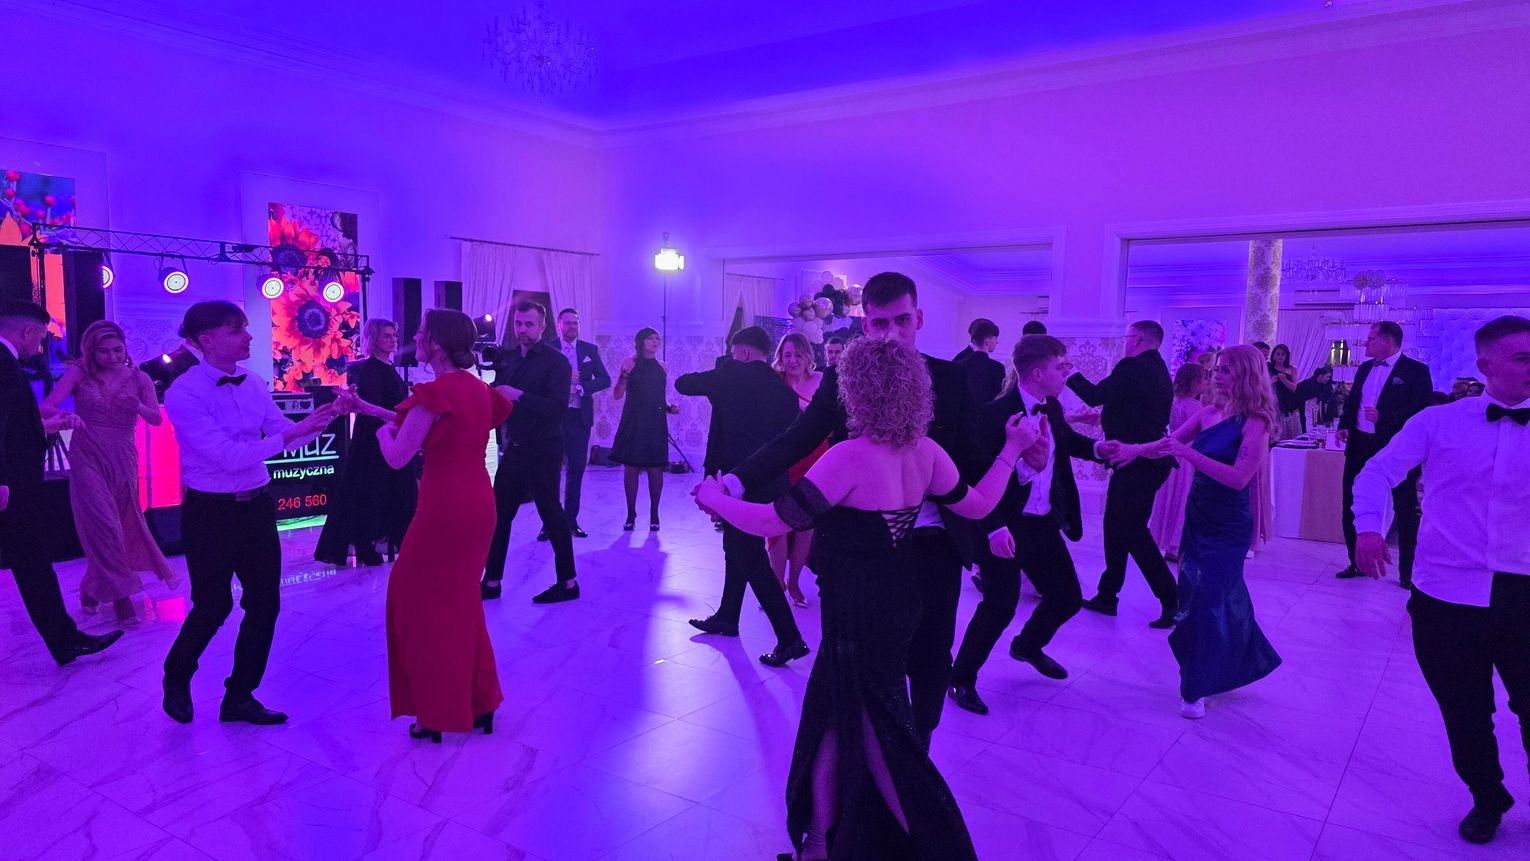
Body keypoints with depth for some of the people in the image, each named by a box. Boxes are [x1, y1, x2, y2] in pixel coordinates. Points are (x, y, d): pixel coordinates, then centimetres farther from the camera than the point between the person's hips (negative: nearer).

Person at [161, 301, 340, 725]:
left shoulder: (254, 385, 2)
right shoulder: (184, 393, -16)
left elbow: (286, 436, 4)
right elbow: (229, 455, -23)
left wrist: (321, 419, -15)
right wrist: (293, 432, -27)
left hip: (256, 506, 6)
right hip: (210, 512, -5)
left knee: (265, 602, 8)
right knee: (213, 606, 8)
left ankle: (239, 697, 25)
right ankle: (176, 678, 39)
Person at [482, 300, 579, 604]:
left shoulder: (556, 361, -11)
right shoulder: (507, 357, 9)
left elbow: (558, 407, -21)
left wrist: (519, 396, -28)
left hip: (543, 450, -7)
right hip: (515, 447, 7)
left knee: (550, 513, 0)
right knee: (499, 513, 9)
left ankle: (568, 582, 12)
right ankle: (492, 581, 20)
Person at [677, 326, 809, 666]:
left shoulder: (732, 375, -7)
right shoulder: (784, 389, 7)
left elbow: (682, 383, 4)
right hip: (773, 483, 7)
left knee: (750, 557, -2)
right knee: (739, 548, 22)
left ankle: (790, 638, -4)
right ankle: (726, 617, 37)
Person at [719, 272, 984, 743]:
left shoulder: (950, 379, 0)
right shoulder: (842, 378, -2)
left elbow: (972, 460, -1)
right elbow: (795, 440, -10)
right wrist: (735, 481, -23)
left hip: (931, 545, 1)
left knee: (929, 660, 11)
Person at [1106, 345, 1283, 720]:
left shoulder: (1255, 424, -16)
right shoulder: (1210, 414, 2)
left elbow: (1238, 477, -26)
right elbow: (1168, 444, 6)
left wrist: (1187, 452, -31)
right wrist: (1133, 449, -11)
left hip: (1227, 529, -6)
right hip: (1198, 519, 6)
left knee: (1208, 601, -2)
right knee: (1223, 598, 16)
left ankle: (1197, 689, 12)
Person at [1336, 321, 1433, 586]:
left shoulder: (1416, 370, -7)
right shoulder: (1364, 369, 14)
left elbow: (1424, 409, -14)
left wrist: (1384, 418, -20)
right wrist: (1345, 425, 3)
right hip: (1360, 447, 6)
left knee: (1406, 512, 3)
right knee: (1351, 508, 10)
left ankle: (1407, 571, 13)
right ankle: (1357, 563, 23)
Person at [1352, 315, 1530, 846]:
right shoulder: (1438, 422, 0)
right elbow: (1378, 472, -2)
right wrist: (1368, 525, -18)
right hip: (1445, 595, -1)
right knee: (1464, 713, 14)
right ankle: (1487, 799, 38)